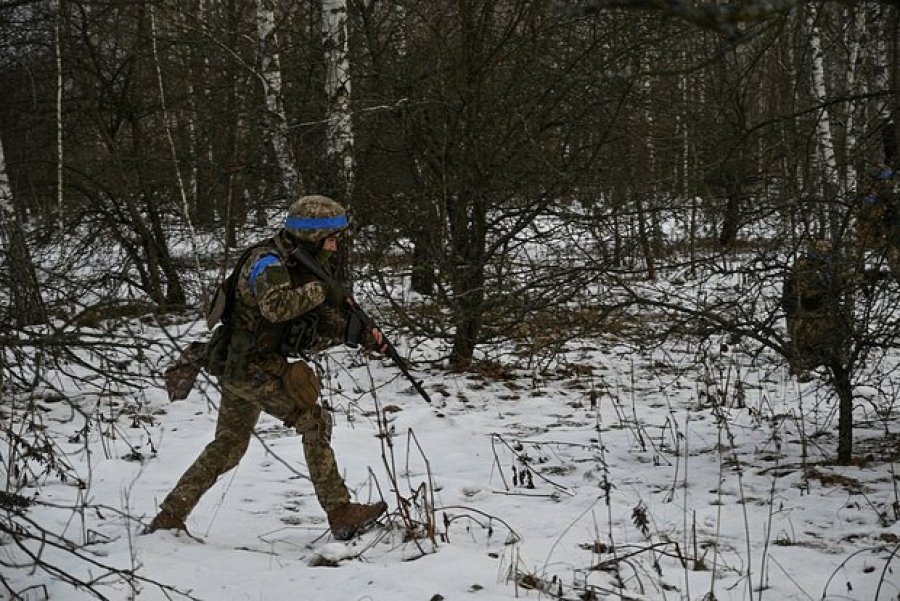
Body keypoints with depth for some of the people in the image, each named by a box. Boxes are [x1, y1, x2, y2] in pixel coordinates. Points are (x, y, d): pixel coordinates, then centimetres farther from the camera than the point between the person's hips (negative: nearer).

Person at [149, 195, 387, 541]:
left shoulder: (303, 266, 10)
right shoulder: (267, 262, -17)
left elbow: (324, 327, 8)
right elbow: (275, 306, -39)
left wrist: (361, 333, -8)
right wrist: (321, 290, -28)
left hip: (239, 368, 10)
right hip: (250, 367, -10)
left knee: (228, 447, 16)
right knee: (315, 422, -9)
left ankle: (169, 517, 22)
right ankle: (341, 516, -7)